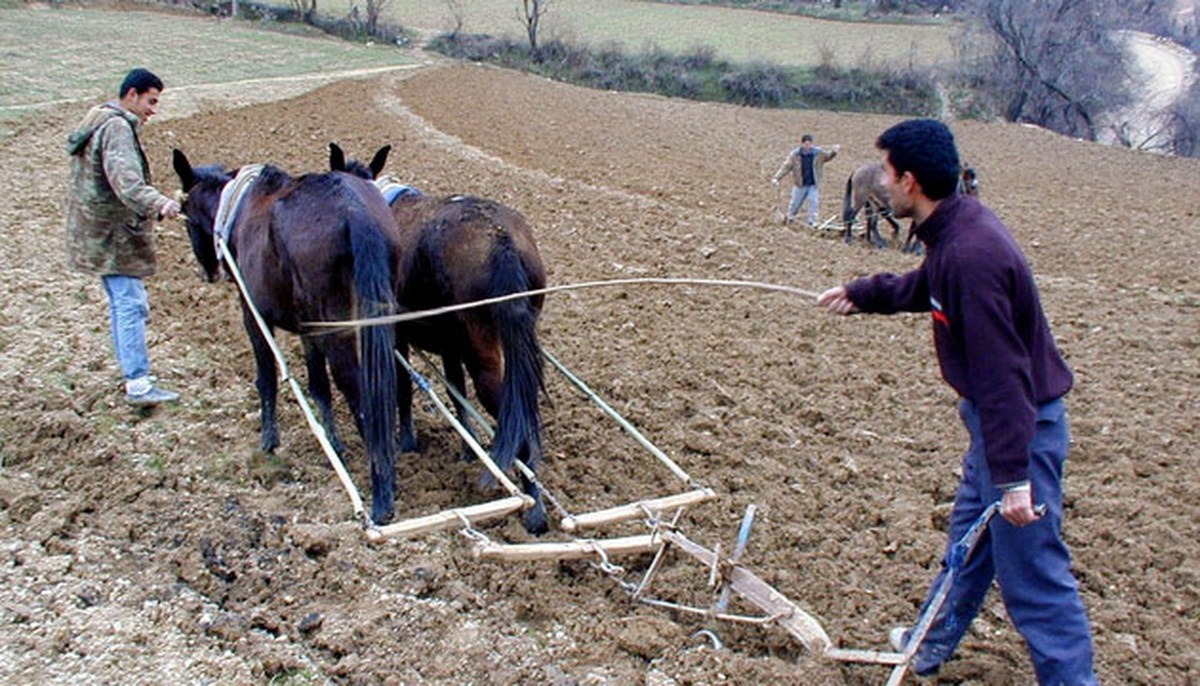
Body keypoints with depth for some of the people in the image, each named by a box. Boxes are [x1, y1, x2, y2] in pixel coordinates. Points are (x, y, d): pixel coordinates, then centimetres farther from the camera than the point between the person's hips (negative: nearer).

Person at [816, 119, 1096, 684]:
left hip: (1022, 423, -11)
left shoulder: (970, 254, -29)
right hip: (993, 413, 11)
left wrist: (1012, 475, -29)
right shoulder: (955, 229, 3)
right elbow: (921, 288, 25)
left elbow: (999, 368, -30)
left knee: (1032, 570, -3)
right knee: (969, 536, 25)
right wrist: (858, 294, 37)